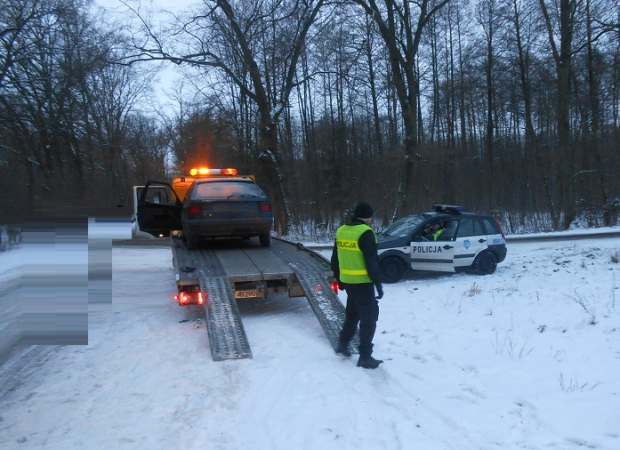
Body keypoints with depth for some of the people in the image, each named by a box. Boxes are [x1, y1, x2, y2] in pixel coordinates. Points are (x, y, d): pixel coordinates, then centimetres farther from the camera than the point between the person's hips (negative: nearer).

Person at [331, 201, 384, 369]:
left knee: (352, 313, 25)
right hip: (363, 282, -7)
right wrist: (378, 283, -13)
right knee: (368, 318, 1)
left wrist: (339, 279, 25)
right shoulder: (365, 233, -16)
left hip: (347, 281, 7)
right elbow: (372, 261, -18)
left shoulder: (341, 231, 7)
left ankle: (343, 344, 35)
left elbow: (335, 259, 15)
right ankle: (365, 357, 3)